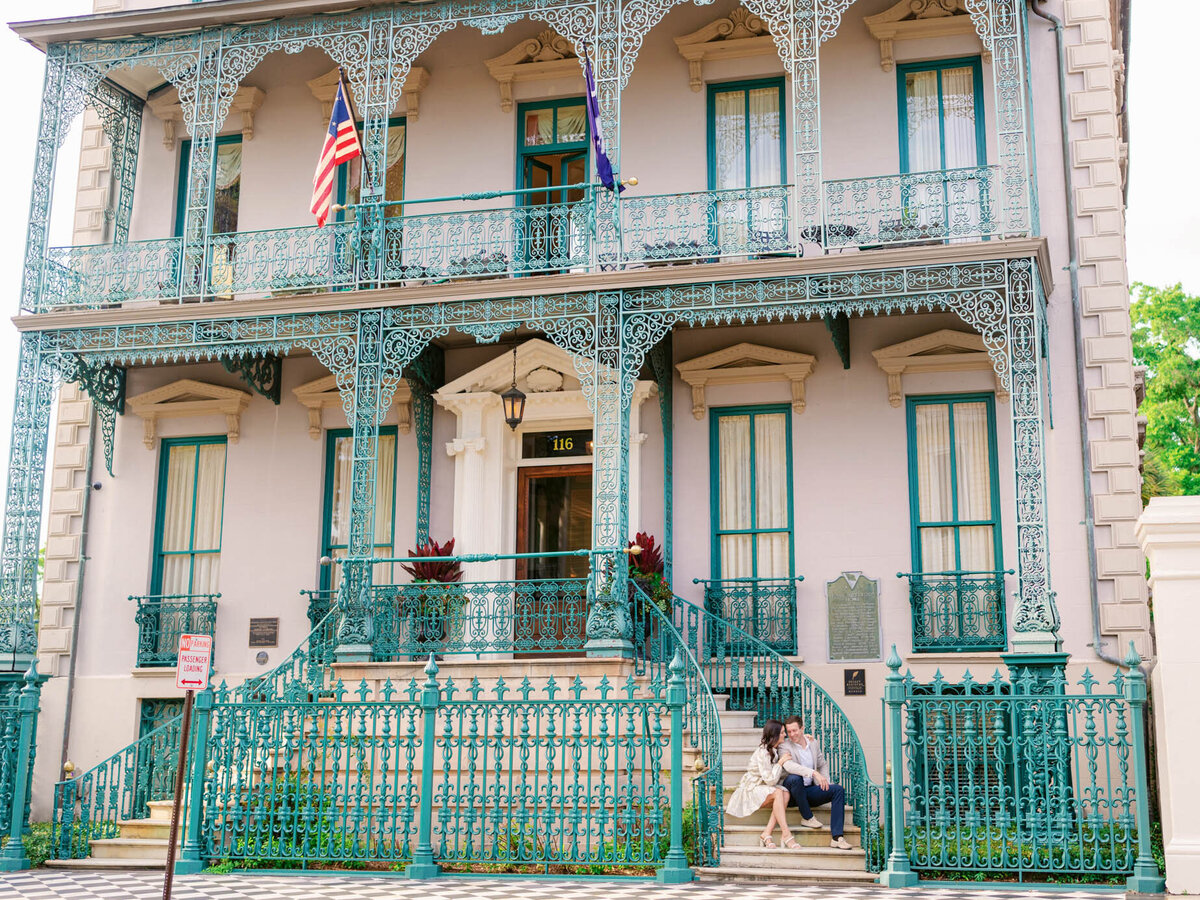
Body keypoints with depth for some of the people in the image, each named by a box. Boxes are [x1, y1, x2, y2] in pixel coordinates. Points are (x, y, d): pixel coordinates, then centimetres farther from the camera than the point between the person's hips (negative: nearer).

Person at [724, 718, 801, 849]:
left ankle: (766, 834, -27)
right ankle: (785, 833, -33)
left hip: (765, 789, 8)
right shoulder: (762, 752, -19)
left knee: (785, 793, -23)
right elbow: (770, 780, -23)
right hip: (751, 789, -8)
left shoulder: (775, 750, 7)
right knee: (778, 793, -33)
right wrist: (780, 763, -14)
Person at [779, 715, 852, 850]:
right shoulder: (784, 746, -10)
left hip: (809, 790, 5)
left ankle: (837, 837, -25)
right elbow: (789, 766, -29)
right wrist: (814, 773, -39)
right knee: (795, 778, -37)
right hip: (792, 793, -5)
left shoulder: (813, 742, 9)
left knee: (838, 790, -15)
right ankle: (807, 817, -14)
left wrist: (825, 783, 2)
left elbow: (823, 764, 22)